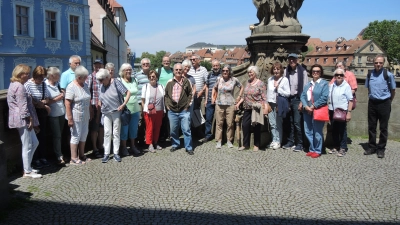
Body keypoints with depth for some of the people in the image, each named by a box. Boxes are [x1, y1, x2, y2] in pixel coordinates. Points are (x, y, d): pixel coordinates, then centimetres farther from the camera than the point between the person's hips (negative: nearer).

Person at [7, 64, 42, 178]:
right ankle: (27, 171, 6)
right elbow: (23, 106, -20)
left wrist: (30, 120, 23)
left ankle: (27, 167, 23)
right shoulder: (19, 87, -15)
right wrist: (29, 119, -14)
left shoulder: (15, 85, 19)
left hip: (23, 120, 11)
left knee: (34, 143, 16)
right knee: (27, 146, -3)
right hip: (23, 120, -11)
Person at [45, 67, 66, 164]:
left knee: (59, 135, 12)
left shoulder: (57, 84, 8)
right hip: (53, 115, -6)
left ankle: (59, 154, 22)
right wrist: (57, 98, -16)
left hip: (61, 113, 6)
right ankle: (59, 156, 3)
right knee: (57, 135, -3)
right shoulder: (45, 86, -12)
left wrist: (63, 95, 5)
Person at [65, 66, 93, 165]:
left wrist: (91, 112, 17)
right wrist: (70, 119, -21)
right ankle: (74, 158, 10)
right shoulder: (71, 87, -17)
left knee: (84, 135, 14)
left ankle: (81, 155, 27)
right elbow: (67, 103, -20)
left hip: (85, 116, 8)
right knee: (76, 136, 0)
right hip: (76, 117, -8)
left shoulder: (85, 85, 8)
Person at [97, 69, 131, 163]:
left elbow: (128, 93, -13)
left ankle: (116, 153, 13)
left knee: (116, 133, 4)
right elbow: (100, 98, 23)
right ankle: (106, 154, 9)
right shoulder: (102, 86, 8)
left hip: (116, 111, -4)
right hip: (106, 112, 5)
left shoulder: (116, 83, -10)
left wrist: (123, 104, -18)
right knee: (107, 133, 4)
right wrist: (99, 103, 5)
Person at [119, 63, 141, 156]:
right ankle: (124, 147, 17)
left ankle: (133, 146, 26)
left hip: (135, 109, 5)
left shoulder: (134, 80, 10)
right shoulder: (119, 81, -6)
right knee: (124, 130, 4)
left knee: (134, 129, 12)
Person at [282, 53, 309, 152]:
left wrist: (302, 102, -9)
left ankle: (300, 144, 3)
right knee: (290, 122, 9)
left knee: (297, 122, -6)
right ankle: (290, 142, 19)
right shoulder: (286, 71, 7)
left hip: (297, 99, -4)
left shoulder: (302, 71, -4)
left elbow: (305, 88, -5)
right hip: (288, 99, 4)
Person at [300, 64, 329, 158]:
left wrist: (313, 107, -15)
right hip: (307, 111, 6)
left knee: (317, 132, 1)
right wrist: (306, 106, -10)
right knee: (308, 131, 10)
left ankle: (317, 151, 13)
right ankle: (312, 149, 22)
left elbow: (324, 98, -13)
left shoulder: (324, 83, -2)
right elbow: (302, 96, 7)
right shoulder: (307, 84, 16)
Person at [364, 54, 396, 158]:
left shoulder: (388, 75, -9)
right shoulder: (370, 74, 2)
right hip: (372, 103, 4)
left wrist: (388, 102, 9)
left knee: (383, 128, 6)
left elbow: (393, 90, 1)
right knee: (371, 127, 11)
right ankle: (372, 147, 23)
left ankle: (381, 149, 16)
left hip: (384, 104, -4)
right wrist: (371, 97, 13)